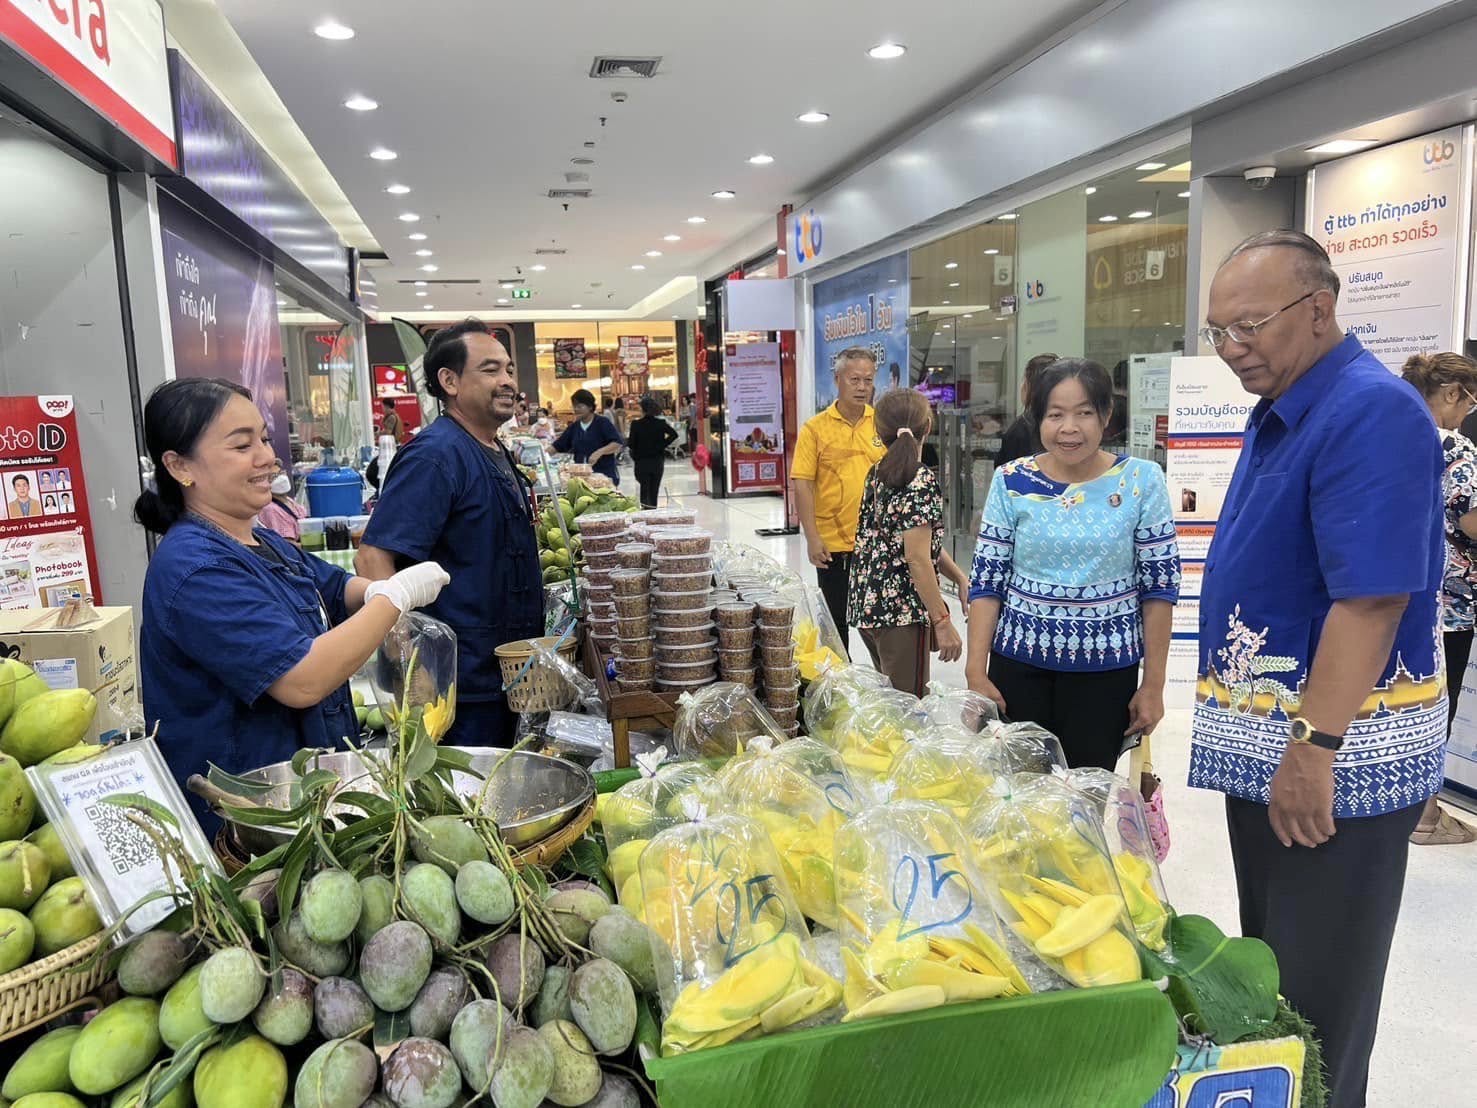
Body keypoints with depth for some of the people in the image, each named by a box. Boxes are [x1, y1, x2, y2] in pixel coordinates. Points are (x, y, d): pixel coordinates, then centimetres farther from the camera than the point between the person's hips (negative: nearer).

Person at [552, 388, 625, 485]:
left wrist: (599, 452, -27)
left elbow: (618, 443, -15)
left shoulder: (602, 423, -7)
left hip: (605, 475, -5)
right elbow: (558, 446, 12)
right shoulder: (574, 427, 10)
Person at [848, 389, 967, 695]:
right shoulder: (921, 480, -14)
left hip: (866, 604, 9)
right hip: (901, 611, -9)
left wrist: (959, 577, 16)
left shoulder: (877, 474, 10)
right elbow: (918, 558, -19)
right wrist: (943, 621, -16)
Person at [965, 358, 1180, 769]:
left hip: (1106, 667, 0)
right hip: (1019, 662, 1)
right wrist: (976, 671, -5)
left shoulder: (1142, 480, -5)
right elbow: (986, 582, -1)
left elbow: (1159, 587, -2)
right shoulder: (1011, 482, -3)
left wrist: (1153, 684, -2)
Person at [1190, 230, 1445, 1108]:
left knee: (1316, 992, 6)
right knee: (1265, 964, 23)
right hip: (1265, 738, 10)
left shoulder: (1371, 412, -20)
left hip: (1337, 753, -10)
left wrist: (1313, 747, -26)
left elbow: (1372, 598, -26)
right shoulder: (1280, 411, 10)